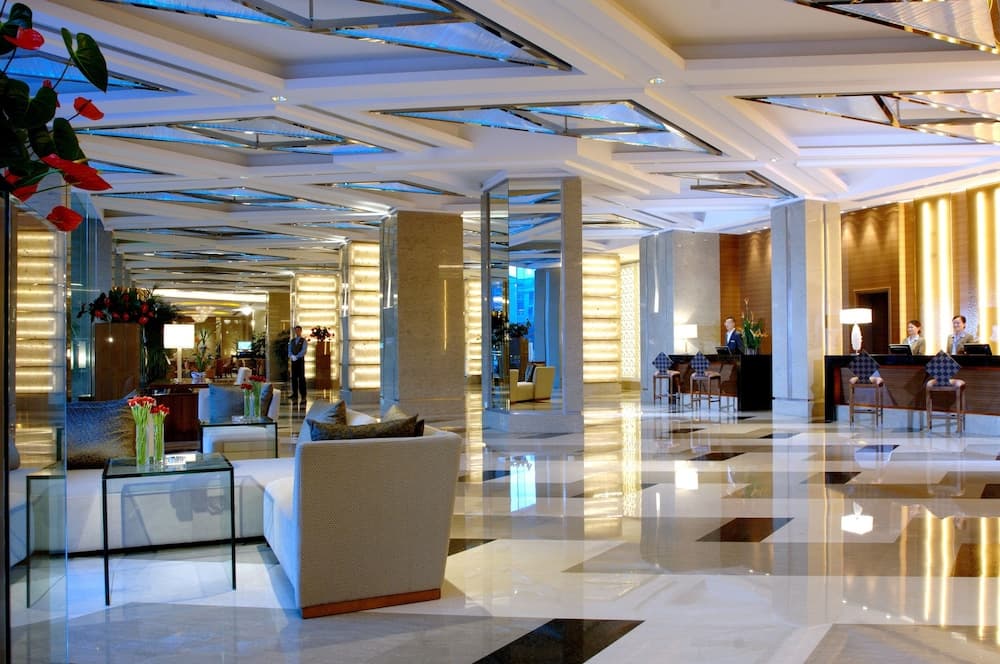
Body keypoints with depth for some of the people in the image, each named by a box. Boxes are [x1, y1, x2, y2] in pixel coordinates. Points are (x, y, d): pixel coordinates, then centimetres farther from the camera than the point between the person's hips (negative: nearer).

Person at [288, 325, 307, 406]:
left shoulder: (303, 341, 0)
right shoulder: (291, 341, 14)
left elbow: (303, 351, -12)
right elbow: (289, 351, 6)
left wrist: (296, 357, -24)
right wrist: (291, 356, -16)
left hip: (301, 361, -4)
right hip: (293, 362, 4)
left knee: (301, 379, -5)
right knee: (294, 379, 2)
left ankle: (303, 398, -4)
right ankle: (295, 398, 4)